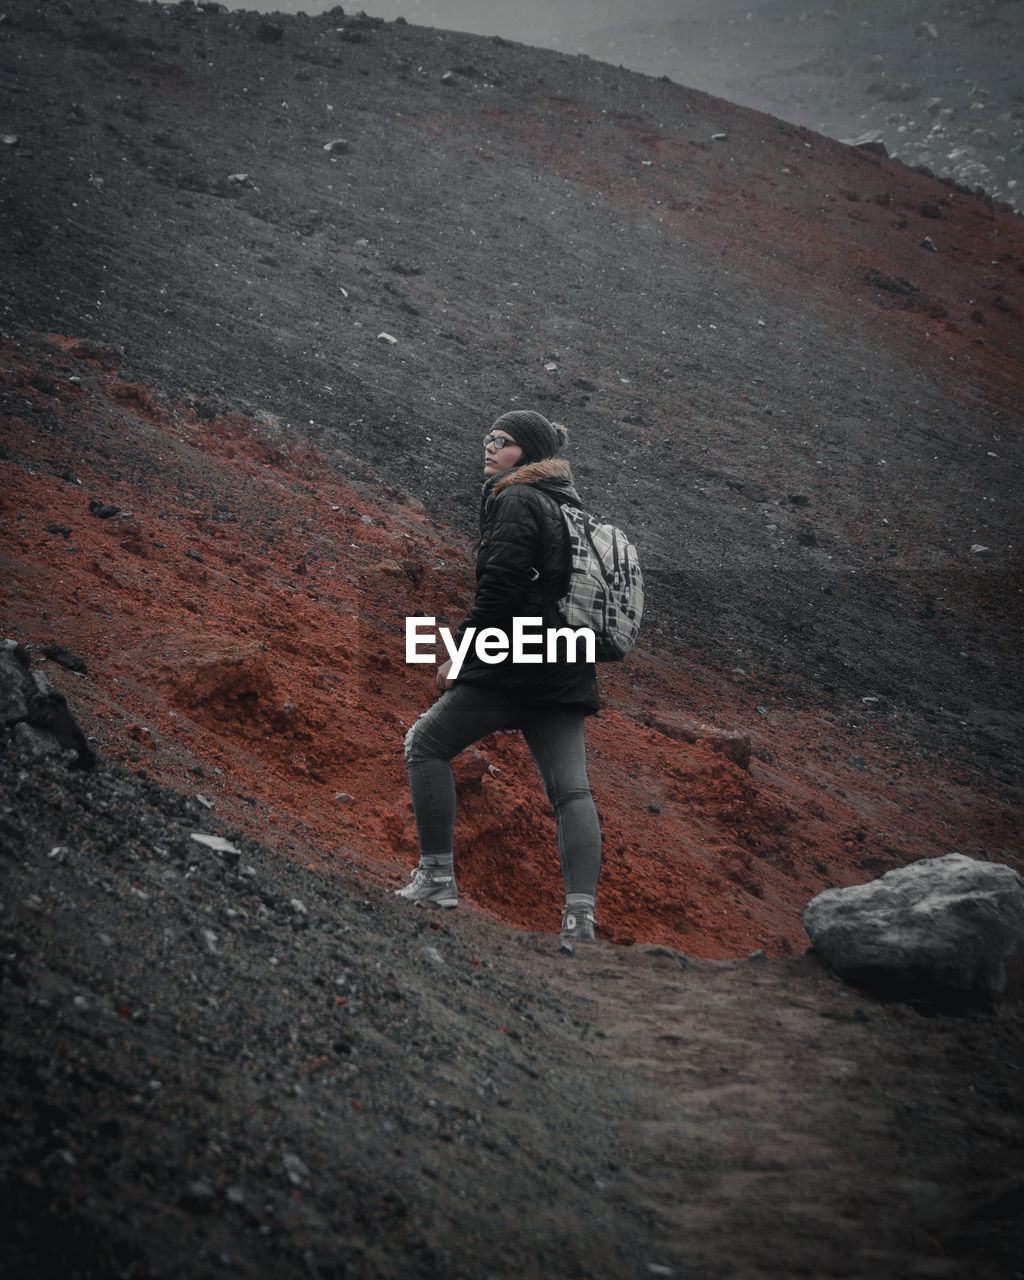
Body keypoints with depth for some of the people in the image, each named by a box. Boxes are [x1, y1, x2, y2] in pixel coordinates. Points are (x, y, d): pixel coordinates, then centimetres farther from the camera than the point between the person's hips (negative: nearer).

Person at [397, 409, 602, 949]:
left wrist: (460, 653, -9)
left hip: (514, 663, -8)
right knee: (571, 789, 0)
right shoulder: (569, 508, 21)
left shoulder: (515, 502, -7)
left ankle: (437, 877, 3)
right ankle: (580, 911, -11)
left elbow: (499, 588, -17)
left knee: (427, 743, 6)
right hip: (566, 672, 8)